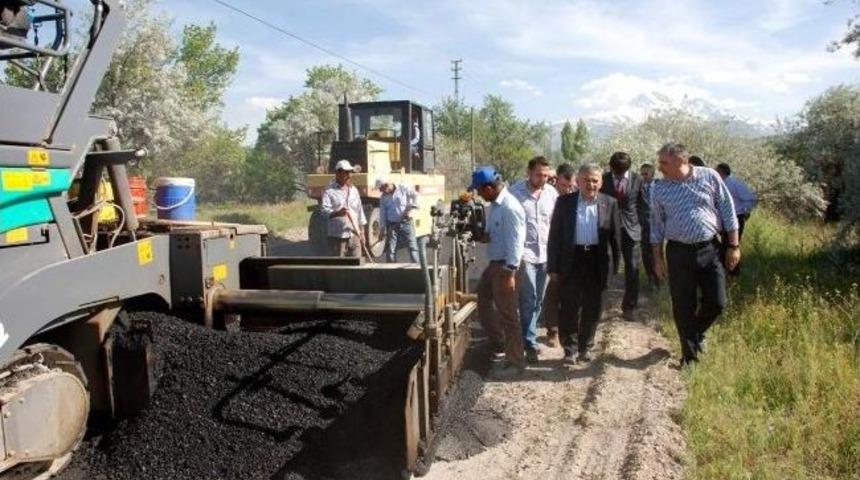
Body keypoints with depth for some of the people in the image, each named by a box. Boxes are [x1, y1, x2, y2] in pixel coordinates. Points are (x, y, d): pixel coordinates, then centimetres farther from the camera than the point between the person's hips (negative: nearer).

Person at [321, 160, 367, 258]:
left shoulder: (354, 190, 13)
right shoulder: (330, 191, -5)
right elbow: (324, 210, -17)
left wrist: (361, 232, 13)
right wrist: (337, 213, -37)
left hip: (354, 235, 5)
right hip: (337, 236, -5)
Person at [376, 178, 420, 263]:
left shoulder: (403, 188, -1)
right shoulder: (383, 198, 9)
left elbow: (415, 195, -6)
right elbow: (382, 214, 9)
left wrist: (410, 209, -14)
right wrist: (382, 230, 4)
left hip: (406, 222, -3)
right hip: (392, 224, 3)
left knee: (412, 246, -5)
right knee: (390, 250, 0)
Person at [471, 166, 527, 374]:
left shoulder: (510, 208, -23)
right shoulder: (496, 204, 7)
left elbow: (515, 243, -24)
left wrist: (509, 274, -23)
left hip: (505, 266, -10)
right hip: (493, 263, 10)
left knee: (507, 314, -1)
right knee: (483, 301, 20)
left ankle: (515, 361, 13)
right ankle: (499, 345, 36)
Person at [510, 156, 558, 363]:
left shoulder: (551, 193, 4)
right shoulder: (515, 191, -8)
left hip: (546, 254, 4)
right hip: (525, 253, -4)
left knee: (538, 300, 11)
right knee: (529, 300, -7)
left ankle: (529, 336, 25)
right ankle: (531, 344, 1)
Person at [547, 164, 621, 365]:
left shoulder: (609, 203, 5)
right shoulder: (564, 202, 1)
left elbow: (615, 234, 5)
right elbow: (555, 235, 1)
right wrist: (553, 266, -3)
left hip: (597, 261, 2)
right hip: (572, 260, -1)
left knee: (593, 308, 10)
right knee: (570, 307, 2)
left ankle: (585, 347, 25)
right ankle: (570, 349, 14)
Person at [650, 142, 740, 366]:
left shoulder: (709, 177, -4)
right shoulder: (659, 188, 0)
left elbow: (728, 211, 1)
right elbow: (657, 225, 7)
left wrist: (734, 246, 0)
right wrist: (657, 258, 7)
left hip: (709, 249, 0)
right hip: (678, 253, 0)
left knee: (717, 302, 1)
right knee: (683, 307, 3)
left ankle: (697, 331, 32)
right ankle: (690, 355, 20)